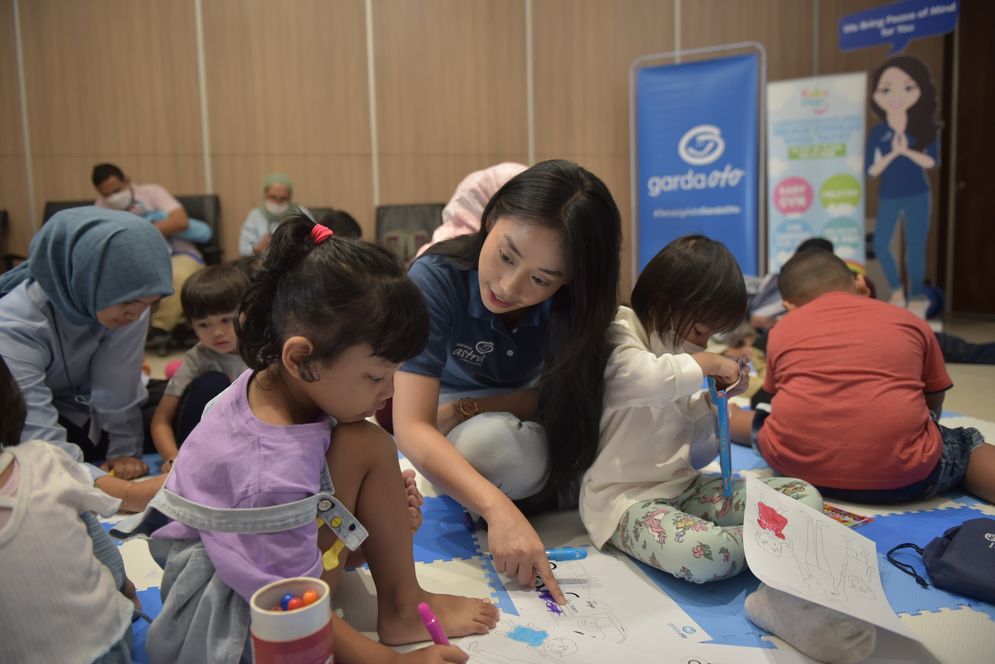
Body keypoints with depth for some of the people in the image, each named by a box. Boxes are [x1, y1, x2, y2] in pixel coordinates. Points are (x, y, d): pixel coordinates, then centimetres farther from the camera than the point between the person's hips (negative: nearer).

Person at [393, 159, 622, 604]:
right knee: (500, 448, -36)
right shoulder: (436, 279, -32)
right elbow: (412, 427, -37)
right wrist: (499, 510, -51)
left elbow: (560, 393, -12)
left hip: (528, 416, 3)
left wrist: (469, 409, -27)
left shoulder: (575, 301, -24)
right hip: (448, 430, -3)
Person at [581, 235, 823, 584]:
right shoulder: (618, 339, -10)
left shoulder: (676, 351, 15)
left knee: (806, 497, -4)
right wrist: (706, 362, -18)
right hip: (624, 496, -7)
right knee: (702, 554, -35)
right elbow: (645, 379, -37)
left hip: (684, 485, 7)